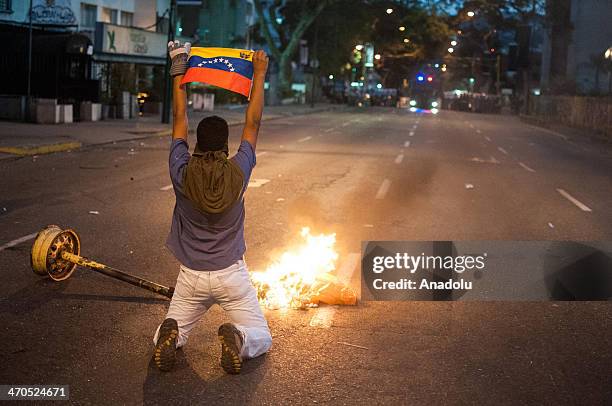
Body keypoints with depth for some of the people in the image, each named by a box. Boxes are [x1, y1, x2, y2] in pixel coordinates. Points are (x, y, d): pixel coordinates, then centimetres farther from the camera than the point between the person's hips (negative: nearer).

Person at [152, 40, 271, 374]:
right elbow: (253, 124, -1)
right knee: (261, 339, 11)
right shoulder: (238, 173, -11)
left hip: (191, 276, 1)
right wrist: (259, 75, 6)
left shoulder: (182, 173, -11)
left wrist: (178, 73, 9)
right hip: (232, 275, -1)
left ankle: (171, 333, -19)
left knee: (167, 338, 18)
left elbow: (179, 120, 2)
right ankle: (238, 337, -24)